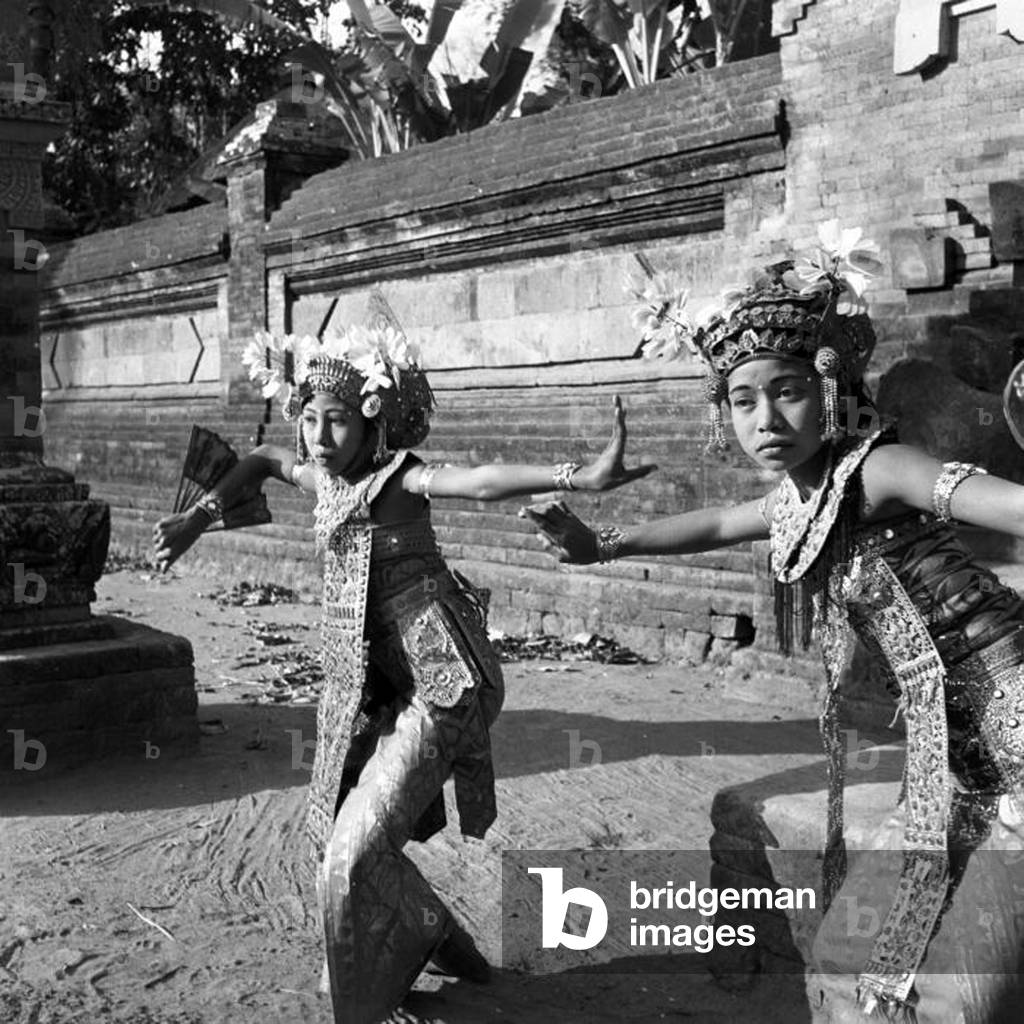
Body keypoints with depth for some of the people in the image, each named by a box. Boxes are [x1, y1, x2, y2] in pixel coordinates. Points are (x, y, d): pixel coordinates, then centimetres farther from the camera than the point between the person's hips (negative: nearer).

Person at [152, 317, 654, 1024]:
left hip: (431, 684, -8)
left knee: (354, 853, -12)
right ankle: (437, 941, 34)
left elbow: (479, 480, -31)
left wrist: (577, 477, -48)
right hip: (360, 686, 8)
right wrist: (198, 518, 22)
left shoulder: (395, 476, -13)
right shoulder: (324, 479, 8)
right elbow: (265, 460, 30)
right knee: (333, 834, 13)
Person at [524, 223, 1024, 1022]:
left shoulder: (873, 469, -19)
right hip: (949, 758, 9)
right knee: (856, 956, 15)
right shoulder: (799, 498, 6)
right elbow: (720, 525, 27)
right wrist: (602, 547, 23)